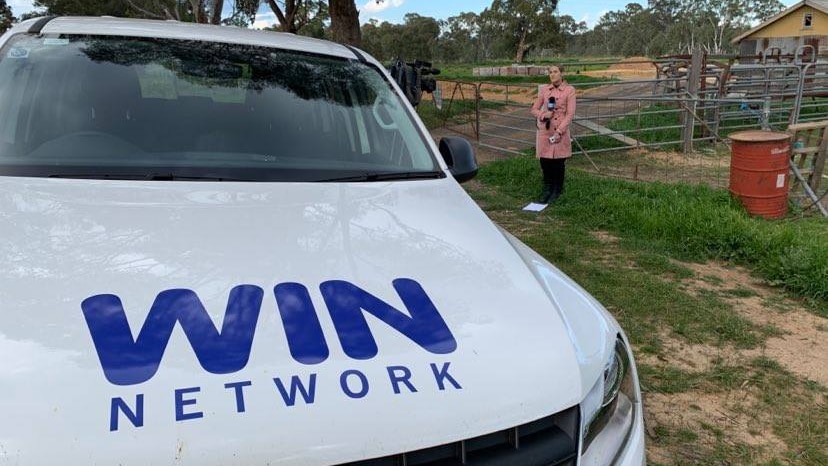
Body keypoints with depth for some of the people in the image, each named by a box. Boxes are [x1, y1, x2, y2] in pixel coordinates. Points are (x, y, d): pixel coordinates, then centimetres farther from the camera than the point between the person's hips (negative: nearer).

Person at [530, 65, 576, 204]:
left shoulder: (569, 90, -3)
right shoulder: (543, 90, 6)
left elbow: (570, 114, -7)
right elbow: (534, 109, 10)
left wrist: (559, 132, -15)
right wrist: (543, 115, -11)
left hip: (560, 132, -3)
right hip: (544, 130, 3)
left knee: (558, 162, 4)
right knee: (545, 161, 5)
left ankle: (557, 191, 21)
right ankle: (547, 190, 22)